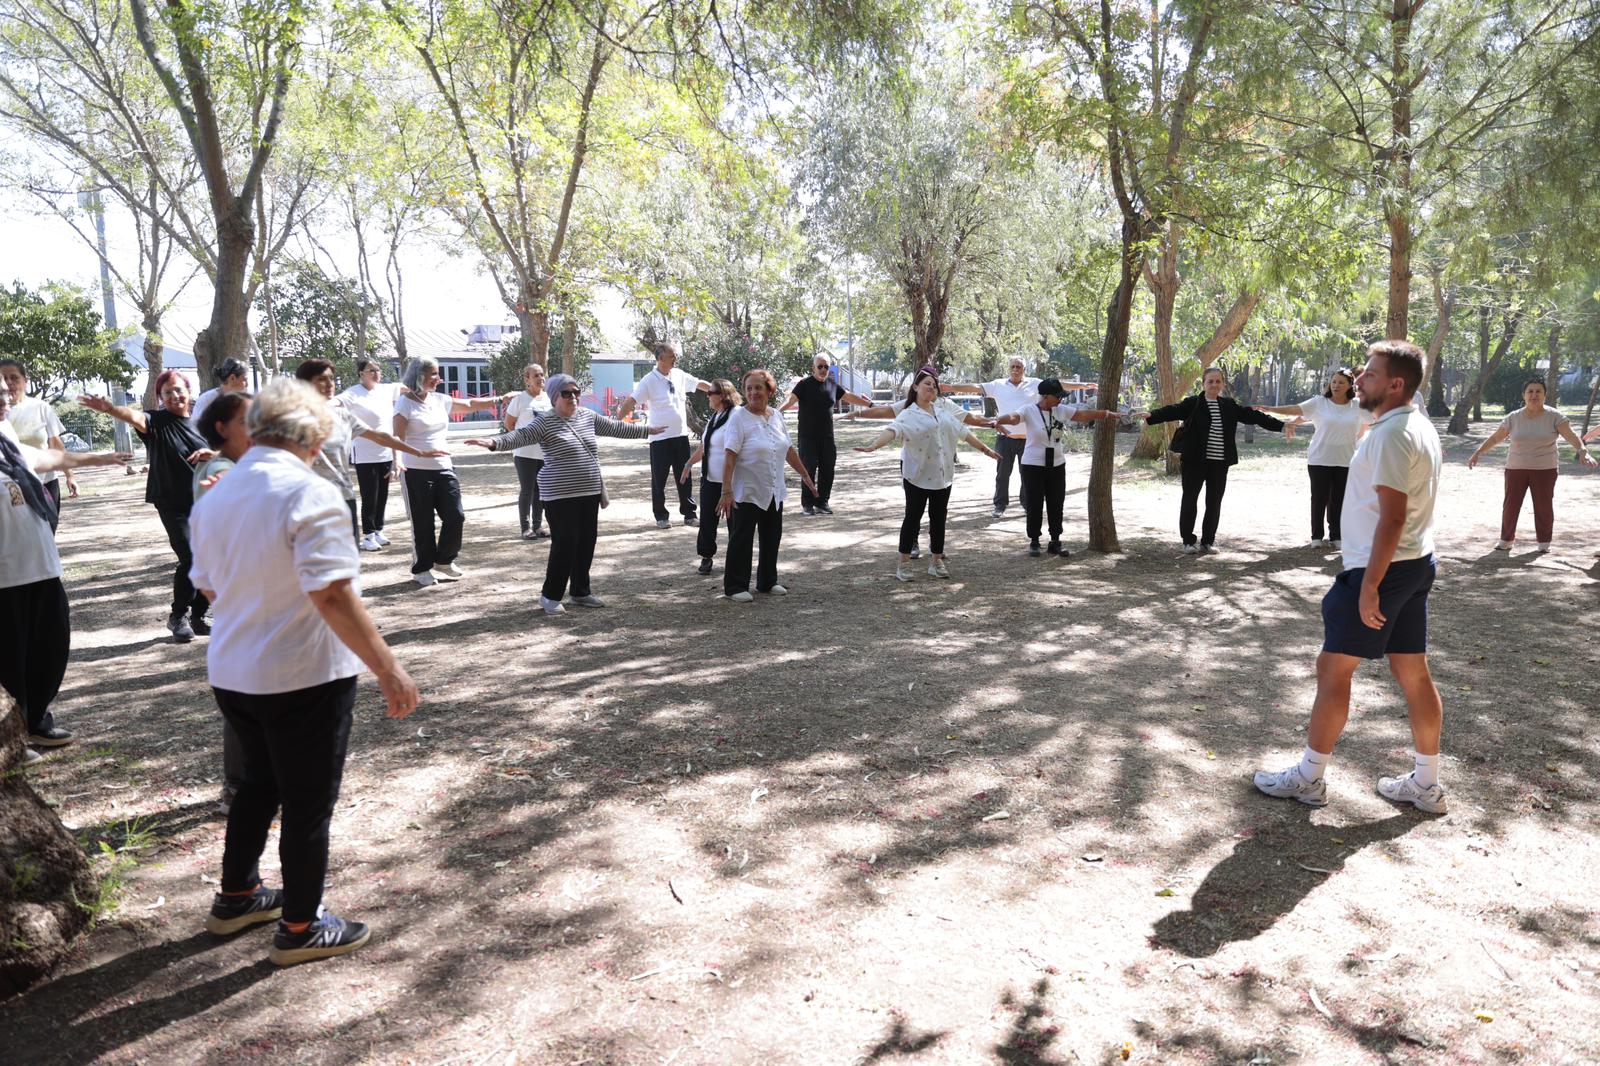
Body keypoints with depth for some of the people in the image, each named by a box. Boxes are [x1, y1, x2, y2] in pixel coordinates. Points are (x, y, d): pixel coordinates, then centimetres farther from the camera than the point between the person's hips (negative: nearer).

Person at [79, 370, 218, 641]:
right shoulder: (157, 421, -5)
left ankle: (198, 616, 21)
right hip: (173, 504, -4)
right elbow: (135, 416, -26)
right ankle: (177, 616, 5)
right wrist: (110, 408, -48)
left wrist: (212, 453, -12)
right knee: (190, 558, -14)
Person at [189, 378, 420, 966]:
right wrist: (388, 668, -24)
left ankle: (237, 896, 42)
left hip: (231, 672, 8)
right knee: (308, 802, 8)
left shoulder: (215, 496, 4)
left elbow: (209, 586, 14)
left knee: (260, 784, 27)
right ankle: (300, 928, 22)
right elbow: (332, 595, -27)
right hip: (303, 677, -8)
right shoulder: (309, 494, -21)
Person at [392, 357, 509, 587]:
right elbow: (398, 439, -12)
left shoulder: (440, 400, 10)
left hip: (444, 469, 6)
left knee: (455, 516, 4)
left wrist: (499, 399, 15)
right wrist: (420, 453, -26)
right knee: (423, 523, 1)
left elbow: (470, 405, 18)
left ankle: (444, 561, 24)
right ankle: (422, 569, 16)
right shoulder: (405, 403, -7)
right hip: (417, 472, -6)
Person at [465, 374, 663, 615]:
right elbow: (521, 436, -21)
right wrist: (494, 443, -39)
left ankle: (581, 592, 24)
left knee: (586, 544, 10)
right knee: (565, 544, -7)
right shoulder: (545, 422, -8)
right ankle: (550, 595, 8)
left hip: (589, 493, 7)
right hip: (561, 496, -6)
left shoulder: (588, 416, 11)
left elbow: (616, 427, 22)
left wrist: (647, 430, 30)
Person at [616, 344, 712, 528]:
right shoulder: (649, 380, -12)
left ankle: (689, 514, 21)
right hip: (660, 438, -5)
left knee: (684, 478, 11)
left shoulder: (679, 375, 6)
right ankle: (661, 517, 14)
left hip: (681, 436, 5)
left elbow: (700, 384, 20)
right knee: (659, 479, 3)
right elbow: (631, 401, -19)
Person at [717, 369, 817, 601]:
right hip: (747, 493, -6)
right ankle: (735, 587, 10)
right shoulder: (739, 417, -13)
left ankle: (767, 582, 28)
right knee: (742, 540, 0)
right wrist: (726, 491, -25)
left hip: (774, 492, 6)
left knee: (772, 538, 14)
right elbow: (729, 456, -19)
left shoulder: (776, 416, 6)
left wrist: (805, 475, 18)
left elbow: (789, 450, 16)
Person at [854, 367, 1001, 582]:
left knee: (938, 518, 10)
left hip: (942, 474, 5)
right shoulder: (909, 414, -8)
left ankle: (936, 562, 20)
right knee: (913, 517, -1)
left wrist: (984, 449, 20)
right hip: (918, 475, -5)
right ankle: (903, 564, 5)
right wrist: (874, 445, -44)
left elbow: (963, 431, 17)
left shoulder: (944, 408, 10)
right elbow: (894, 430, -26)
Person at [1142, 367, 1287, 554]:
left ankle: (1208, 541, 19)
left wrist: (1281, 425, 15)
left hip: (1220, 462, 4)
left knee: (1214, 502, 8)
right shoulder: (1193, 404, -3)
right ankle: (1188, 541, 13)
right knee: (1190, 499, 1)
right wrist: (1151, 416, -36)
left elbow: (1252, 415, 14)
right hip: (1195, 461, -4)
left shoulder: (1229, 406, 11)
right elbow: (1172, 411, -17)